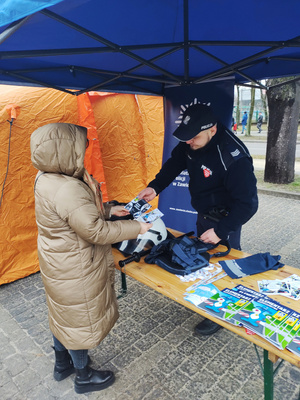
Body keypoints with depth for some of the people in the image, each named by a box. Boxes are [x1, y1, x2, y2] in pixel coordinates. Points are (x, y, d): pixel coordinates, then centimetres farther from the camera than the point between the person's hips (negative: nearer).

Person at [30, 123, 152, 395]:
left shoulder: (47, 179, -2)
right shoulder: (69, 190, -34)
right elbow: (96, 231, -29)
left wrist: (108, 209, 9)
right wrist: (136, 228, -19)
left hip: (58, 265, 10)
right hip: (75, 272, -9)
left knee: (63, 314, 27)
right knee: (81, 320, 14)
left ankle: (62, 364, 53)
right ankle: (84, 377, 41)